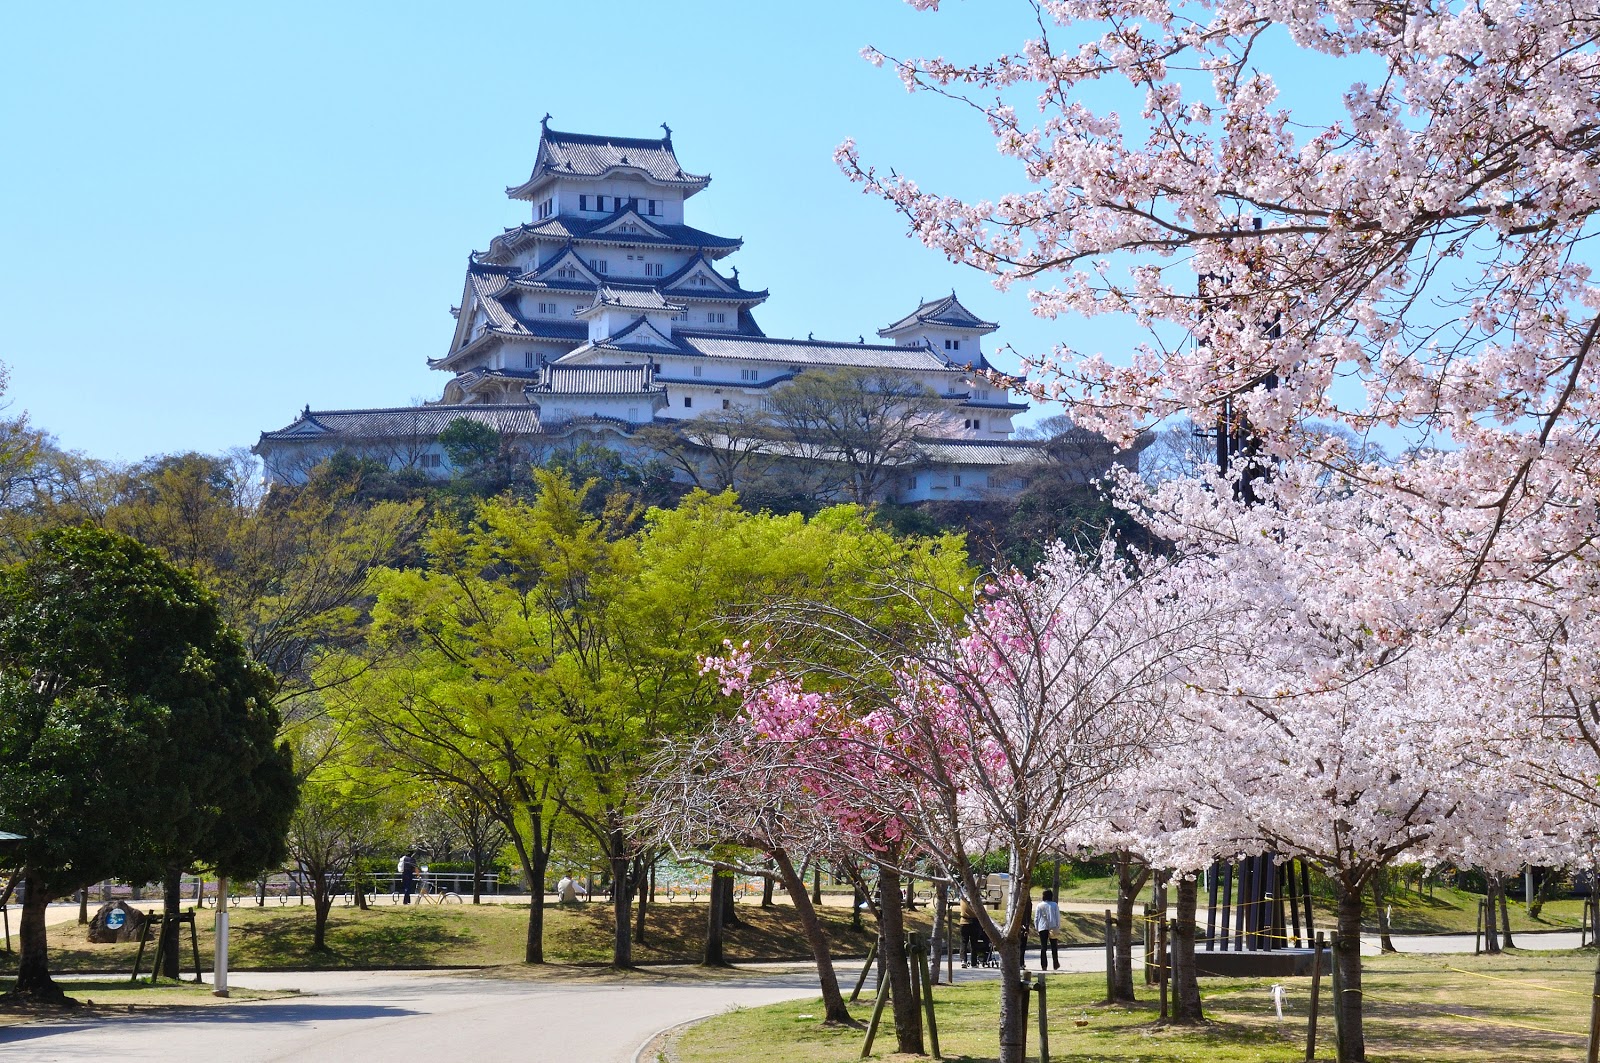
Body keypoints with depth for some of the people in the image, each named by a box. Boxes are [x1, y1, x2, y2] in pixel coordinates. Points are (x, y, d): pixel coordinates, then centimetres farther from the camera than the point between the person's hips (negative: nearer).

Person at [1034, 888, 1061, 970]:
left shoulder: (1039, 906, -1)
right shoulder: (1055, 905, 0)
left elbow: (1036, 918, 1)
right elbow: (1058, 917, 2)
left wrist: (1036, 927, 9)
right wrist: (1058, 927, 9)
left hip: (1042, 928, -1)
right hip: (1052, 928, 1)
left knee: (1043, 947, 2)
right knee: (1054, 947, 11)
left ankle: (1043, 965, -1)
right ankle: (1056, 964, 13)